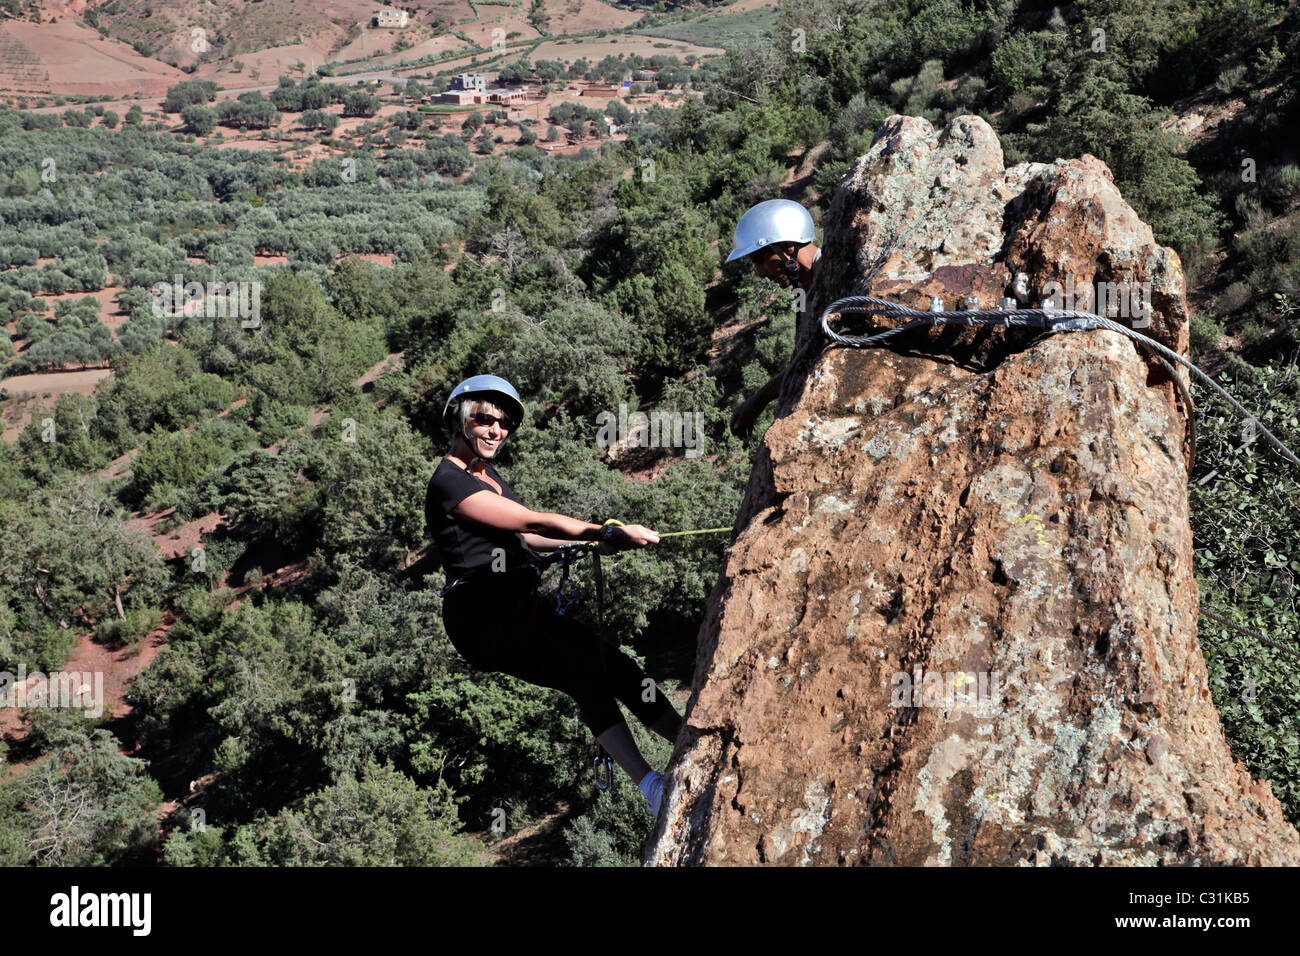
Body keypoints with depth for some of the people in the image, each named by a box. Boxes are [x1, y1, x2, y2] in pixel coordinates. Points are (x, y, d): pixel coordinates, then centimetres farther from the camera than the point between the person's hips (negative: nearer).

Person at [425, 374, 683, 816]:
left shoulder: (487, 473, 17)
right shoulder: (449, 482, -12)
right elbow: (534, 521, -17)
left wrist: (594, 542, 24)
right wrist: (608, 532, -19)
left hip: (522, 606, 9)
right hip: (482, 617, -9)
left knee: (618, 665, -5)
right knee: (585, 672, -27)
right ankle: (649, 785, -33)